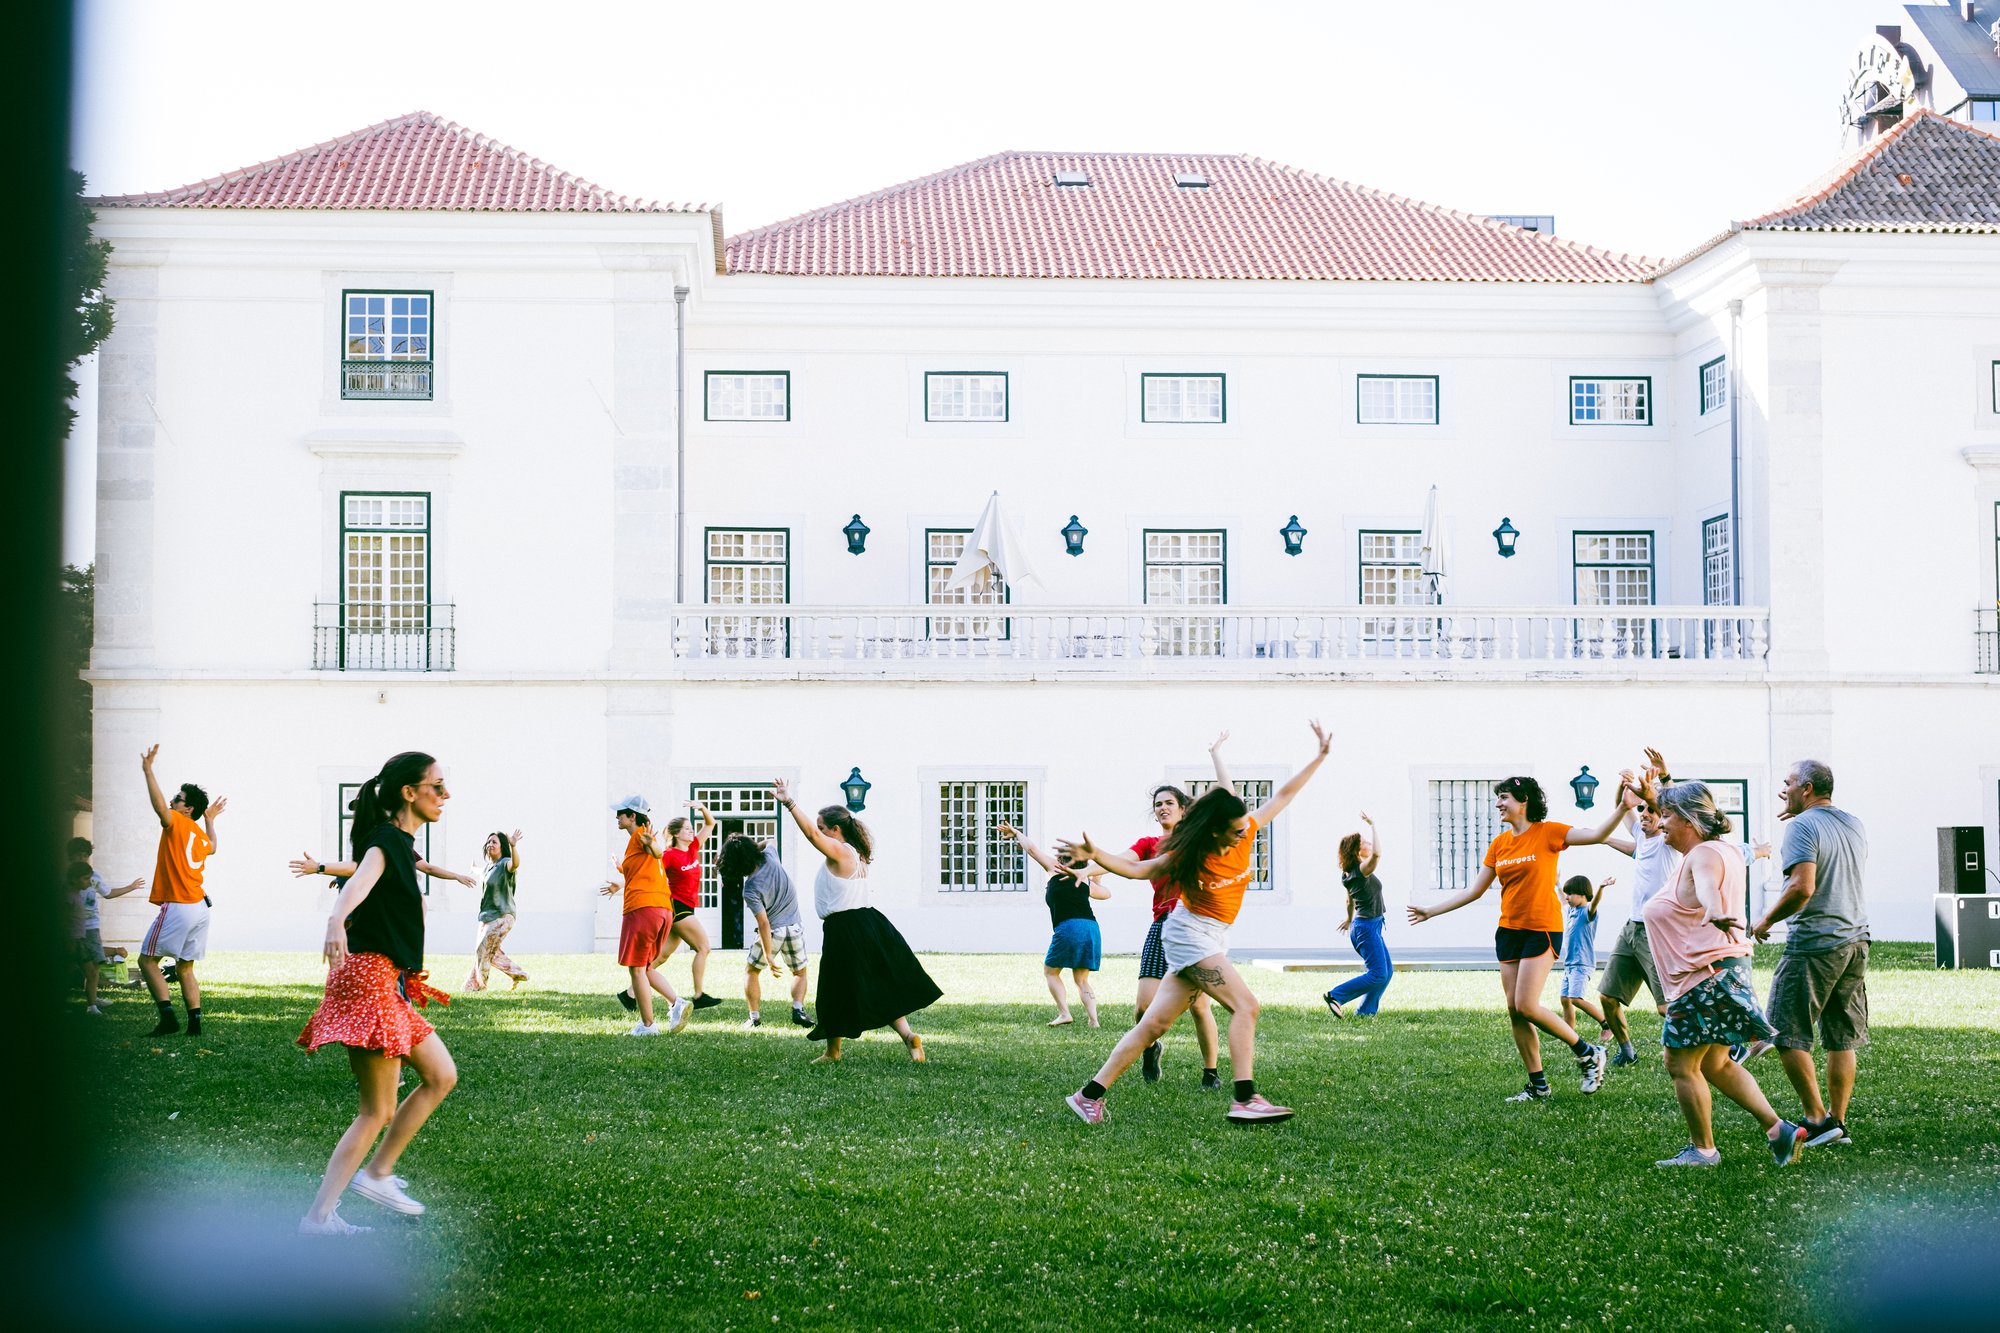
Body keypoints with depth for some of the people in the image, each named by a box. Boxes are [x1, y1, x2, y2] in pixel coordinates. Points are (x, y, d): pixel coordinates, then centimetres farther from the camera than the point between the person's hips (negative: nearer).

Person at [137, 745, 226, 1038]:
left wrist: (148, 769, -23)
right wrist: (210, 820, 45)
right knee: (185, 968, 12)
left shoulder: (177, 823, -7)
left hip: (178, 907, -8)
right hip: (200, 907, 8)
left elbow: (159, 805, -26)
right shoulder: (201, 835, 16)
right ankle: (194, 1022, 5)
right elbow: (212, 847, 40)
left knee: (147, 960, -2)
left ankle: (168, 1016, -12)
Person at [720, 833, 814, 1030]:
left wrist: (769, 958, -18)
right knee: (800, 972, 21)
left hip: (773, 931, -4)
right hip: (795, 927, 5)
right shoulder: (770, 856, -11)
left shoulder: (750, 890, -22)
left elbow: (764, 924, -22)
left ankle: (754, 1017, 12)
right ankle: (798, 1008, -3)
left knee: (752, 971, 18)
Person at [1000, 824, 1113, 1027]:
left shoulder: (1056, 870, 9)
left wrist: (1016, 833, 28)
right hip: (1091, 929, 5)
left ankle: (1064, 1013, -3)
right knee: (1082, 979, 15)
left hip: (1068, 928, -5)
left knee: (1050, 972, 13)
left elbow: (1032, 849, 14)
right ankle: (1093, 1020, 1)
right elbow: (1107, 893, 38)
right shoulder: (1087, 883, 19)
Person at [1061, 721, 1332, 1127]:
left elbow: (1284, 794, 6)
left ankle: (1090, 1095, 5)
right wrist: (1096, 856, -23)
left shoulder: (1247, 832, -2)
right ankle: (1245, 1100, -23)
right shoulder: (1189, 857, -16)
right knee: (1245, 1005, -19)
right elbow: (1139, 869, -8)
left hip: (1215, 938, 6)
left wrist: (1320, 757, 7)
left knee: (1154, 1024, 3)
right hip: (1190, 932, -6)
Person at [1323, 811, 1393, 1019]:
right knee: (1378, 975, -10)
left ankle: (1365, 1011, 11)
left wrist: (1350, 920, 40)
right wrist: (1373, 825, -33)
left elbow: (1350, 901, 23)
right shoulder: (1362, 870, -18)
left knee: (1387, 970, 11)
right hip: (1367, 926, -10)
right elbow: (1377, 854, -38)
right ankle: (1335, 996, -6)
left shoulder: (1350, 873, 9)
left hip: (1366, 926, 10)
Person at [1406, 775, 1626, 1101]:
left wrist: (1620, 809, -36)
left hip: (1542, 930, -7)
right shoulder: (1499, 844, 9)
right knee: (1514, 1010, 4)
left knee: (1527, 1007, -15)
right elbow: (1475, 891, 14)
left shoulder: (1547, 832, -8)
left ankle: (1588, 1054, 5)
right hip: (1509, 931, 7)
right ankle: (1538, 1085, 12)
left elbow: (1596, 835, -20)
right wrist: (1432, 912, 15)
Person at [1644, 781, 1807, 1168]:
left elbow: (1707, 884, -43)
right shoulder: (1723, 850, 13)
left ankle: (1702, 1149, 8)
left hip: (1706, 977, -11)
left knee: (1681, 1064, -1)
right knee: (1714, 1065, 18)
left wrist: (1715, 912, -65)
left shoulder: (1705, 855, -18)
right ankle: (1778, 1130, 13)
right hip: (1727, 971, 11)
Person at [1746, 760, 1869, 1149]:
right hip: (1856, 941, 8)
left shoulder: (1802, 826, -12)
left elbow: (1803, 887, -22)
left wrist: (1767, 919, -9)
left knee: (1788, 1033, -1)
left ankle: (1817, 1118, -3)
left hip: (1815, 942, -8)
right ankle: (1838, 1121, 11)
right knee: (1843, 1038, 10)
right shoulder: (1854, 825, 12)